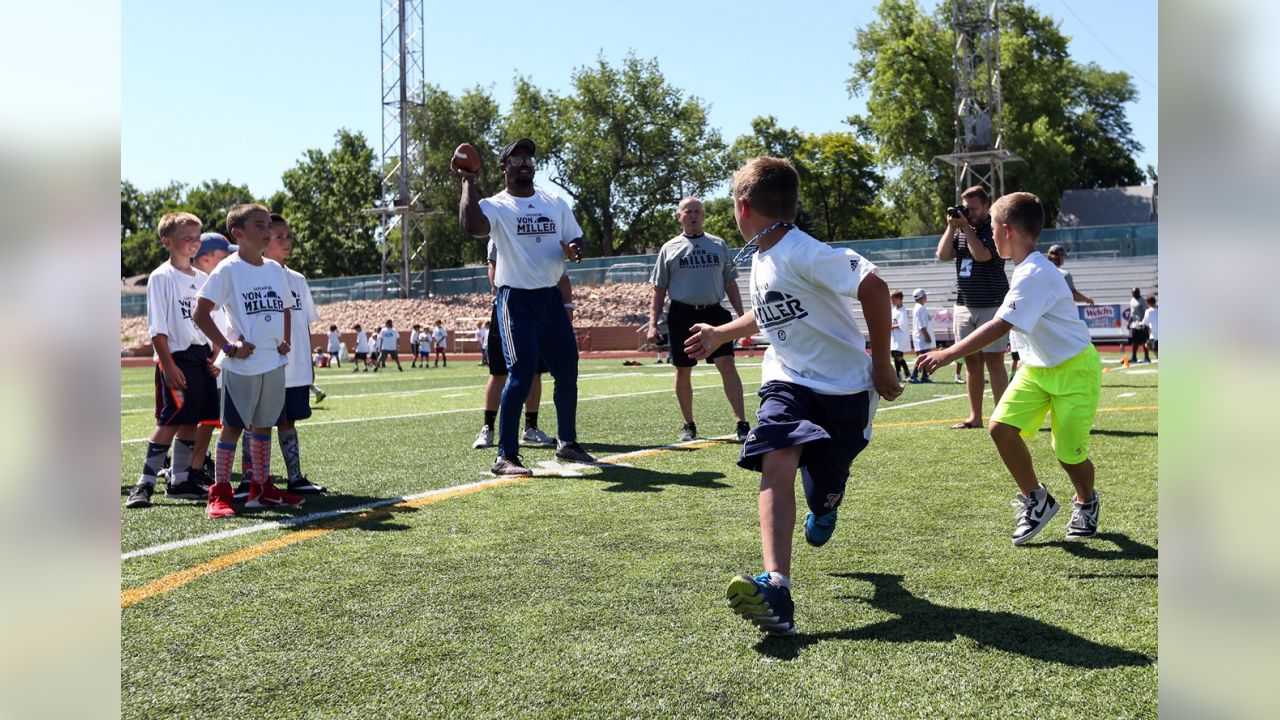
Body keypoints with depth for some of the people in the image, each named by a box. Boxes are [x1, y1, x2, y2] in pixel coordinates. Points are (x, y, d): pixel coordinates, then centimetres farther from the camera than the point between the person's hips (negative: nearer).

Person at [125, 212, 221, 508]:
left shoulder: (202, 278, 14)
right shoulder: (161, 277, -6)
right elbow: (157, 328, -11)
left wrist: (214, 357, 5)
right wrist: (169, 365, -17)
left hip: (202, 356, 7)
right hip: (176, 357, -7)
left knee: (192, 422, 9)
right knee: (169, 421, -9)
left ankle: (179, 481, 18)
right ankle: (145, 484, -2)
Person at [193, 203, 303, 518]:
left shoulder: (275, 269, 11)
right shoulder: (228, 269, -8)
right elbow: (201, 312, -11)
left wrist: (286, 341, 9)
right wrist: (229, 347, -15)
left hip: (274, 362, 6)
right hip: (242, 363, -6)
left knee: (264, 425, 14)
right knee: (233, 426, -2)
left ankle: (262, 489, 24)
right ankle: (220, 494, 5)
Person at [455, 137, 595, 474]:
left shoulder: (555, 203, 12)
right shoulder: (496, 206, -5)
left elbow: (575, 240, 14)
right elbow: (470, 225, -27)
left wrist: (574, 250, -8)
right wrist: (469, 183, -18)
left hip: (553, 297, 6)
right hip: (517, 300, -6)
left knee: (567, 371, 11)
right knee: (521, 374, -12)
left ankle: (567, 443, 28)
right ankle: (505, 456, -4)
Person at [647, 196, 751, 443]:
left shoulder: (719, 245, 12)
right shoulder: (669, 248, 8)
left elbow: (730, 284, 15)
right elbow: (659, 289, 8)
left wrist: (742, 316, 6)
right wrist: (653, 323, -1)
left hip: (714, 312, 0)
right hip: (682, 315, 0)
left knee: (728, 365, -11)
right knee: (683, 372, 5)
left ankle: (741, 424, -10)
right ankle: (689, 426, 19)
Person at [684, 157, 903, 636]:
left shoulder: (804, 253, -20)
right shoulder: (761, 260, 9)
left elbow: (873, 286, -27)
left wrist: (881, 363, -21)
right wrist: (719, 334, 32)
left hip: (844, 387, -5)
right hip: (788, 380, 6)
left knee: (823, 490, 7)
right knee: (776, 459, -24)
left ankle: (826, 506, 50)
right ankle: (776, 586, -36)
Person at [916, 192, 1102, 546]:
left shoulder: (1035, 274, -26)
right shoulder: (1027, 270, 4)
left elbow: (1000, 325, -35)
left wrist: (949, 354, -39)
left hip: (1074, 369, -8)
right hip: (1037, 368, 8)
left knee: (1069, 451, -2)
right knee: (1001, 426, -10)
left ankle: (1086, 503, 31)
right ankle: (1035, 500, 8)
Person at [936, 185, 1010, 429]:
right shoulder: (959, 231, 14)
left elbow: (982, 255, -18)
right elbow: (943, 255, 4)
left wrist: (965, 227, -10)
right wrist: (951, 227, -3)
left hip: (991, 306, -6)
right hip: (964, 307, 6)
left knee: (994, 361, -6)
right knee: (972, 362, 8)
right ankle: (975, 417, 14)